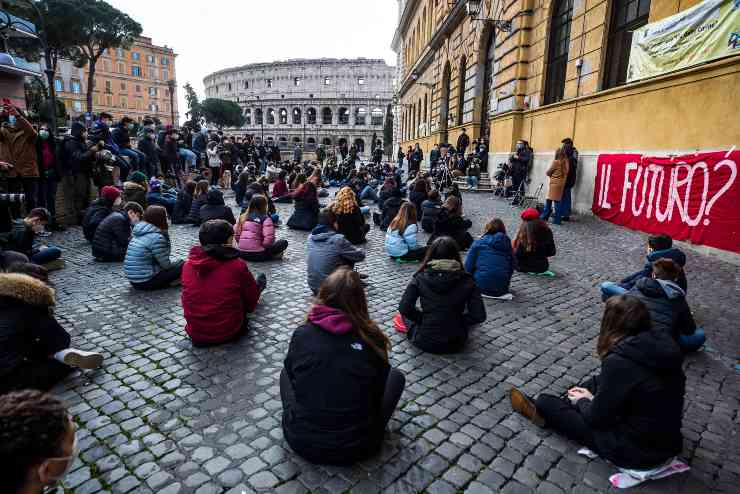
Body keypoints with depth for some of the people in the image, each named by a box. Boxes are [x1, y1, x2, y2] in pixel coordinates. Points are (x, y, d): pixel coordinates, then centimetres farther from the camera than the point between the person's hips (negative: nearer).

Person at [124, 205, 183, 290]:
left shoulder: (140, 233, 9)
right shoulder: (156, 237, -20)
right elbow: (166, 265, -14)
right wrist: (179, 263, 4)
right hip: (146, 281, -9)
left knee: (175, 264, 23)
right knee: (181, 266, -2)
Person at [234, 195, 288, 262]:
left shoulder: (243, 217, 7)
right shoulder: (266, 219, -10)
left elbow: (236, 234, 10)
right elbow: (269, 239, -20)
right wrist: (262, 245, -1)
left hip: (242, 253, 6)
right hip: (257, 254, -6)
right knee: (284, 242, 6)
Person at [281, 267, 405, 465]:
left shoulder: (302, 333, -8)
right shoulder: (372, 338, -11)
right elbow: (379, 387, 3)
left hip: (301, 441, 2)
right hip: (357, 447, -1)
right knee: (396, 375, 17)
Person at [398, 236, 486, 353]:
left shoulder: (421, 278, -8)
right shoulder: (466, 280, -7)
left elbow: (404, 308, -11)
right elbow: (479, 316, -10)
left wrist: (423, 317, 6)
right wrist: (458, 320, 7)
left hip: (425, 343, -1)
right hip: (455, 344, 2)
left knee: (406, 312, 25)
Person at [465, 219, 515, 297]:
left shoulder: (478, 243, -1)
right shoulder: (507, 243, 8)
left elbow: (468, 266, -2)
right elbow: (511, 267, 13)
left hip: (481, 286, -4)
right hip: (502, 288, 4)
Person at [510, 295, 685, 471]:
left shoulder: (619, 361, -28)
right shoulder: (662, 344, -6)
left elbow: (596, 417, -16)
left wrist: (582, 401, 5)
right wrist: (590, 395, 13)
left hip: (634, 451, -7)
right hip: (667, 442, 7)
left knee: (546, 402, 4)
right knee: (596, 383, 23)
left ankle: (542, 411, 37)